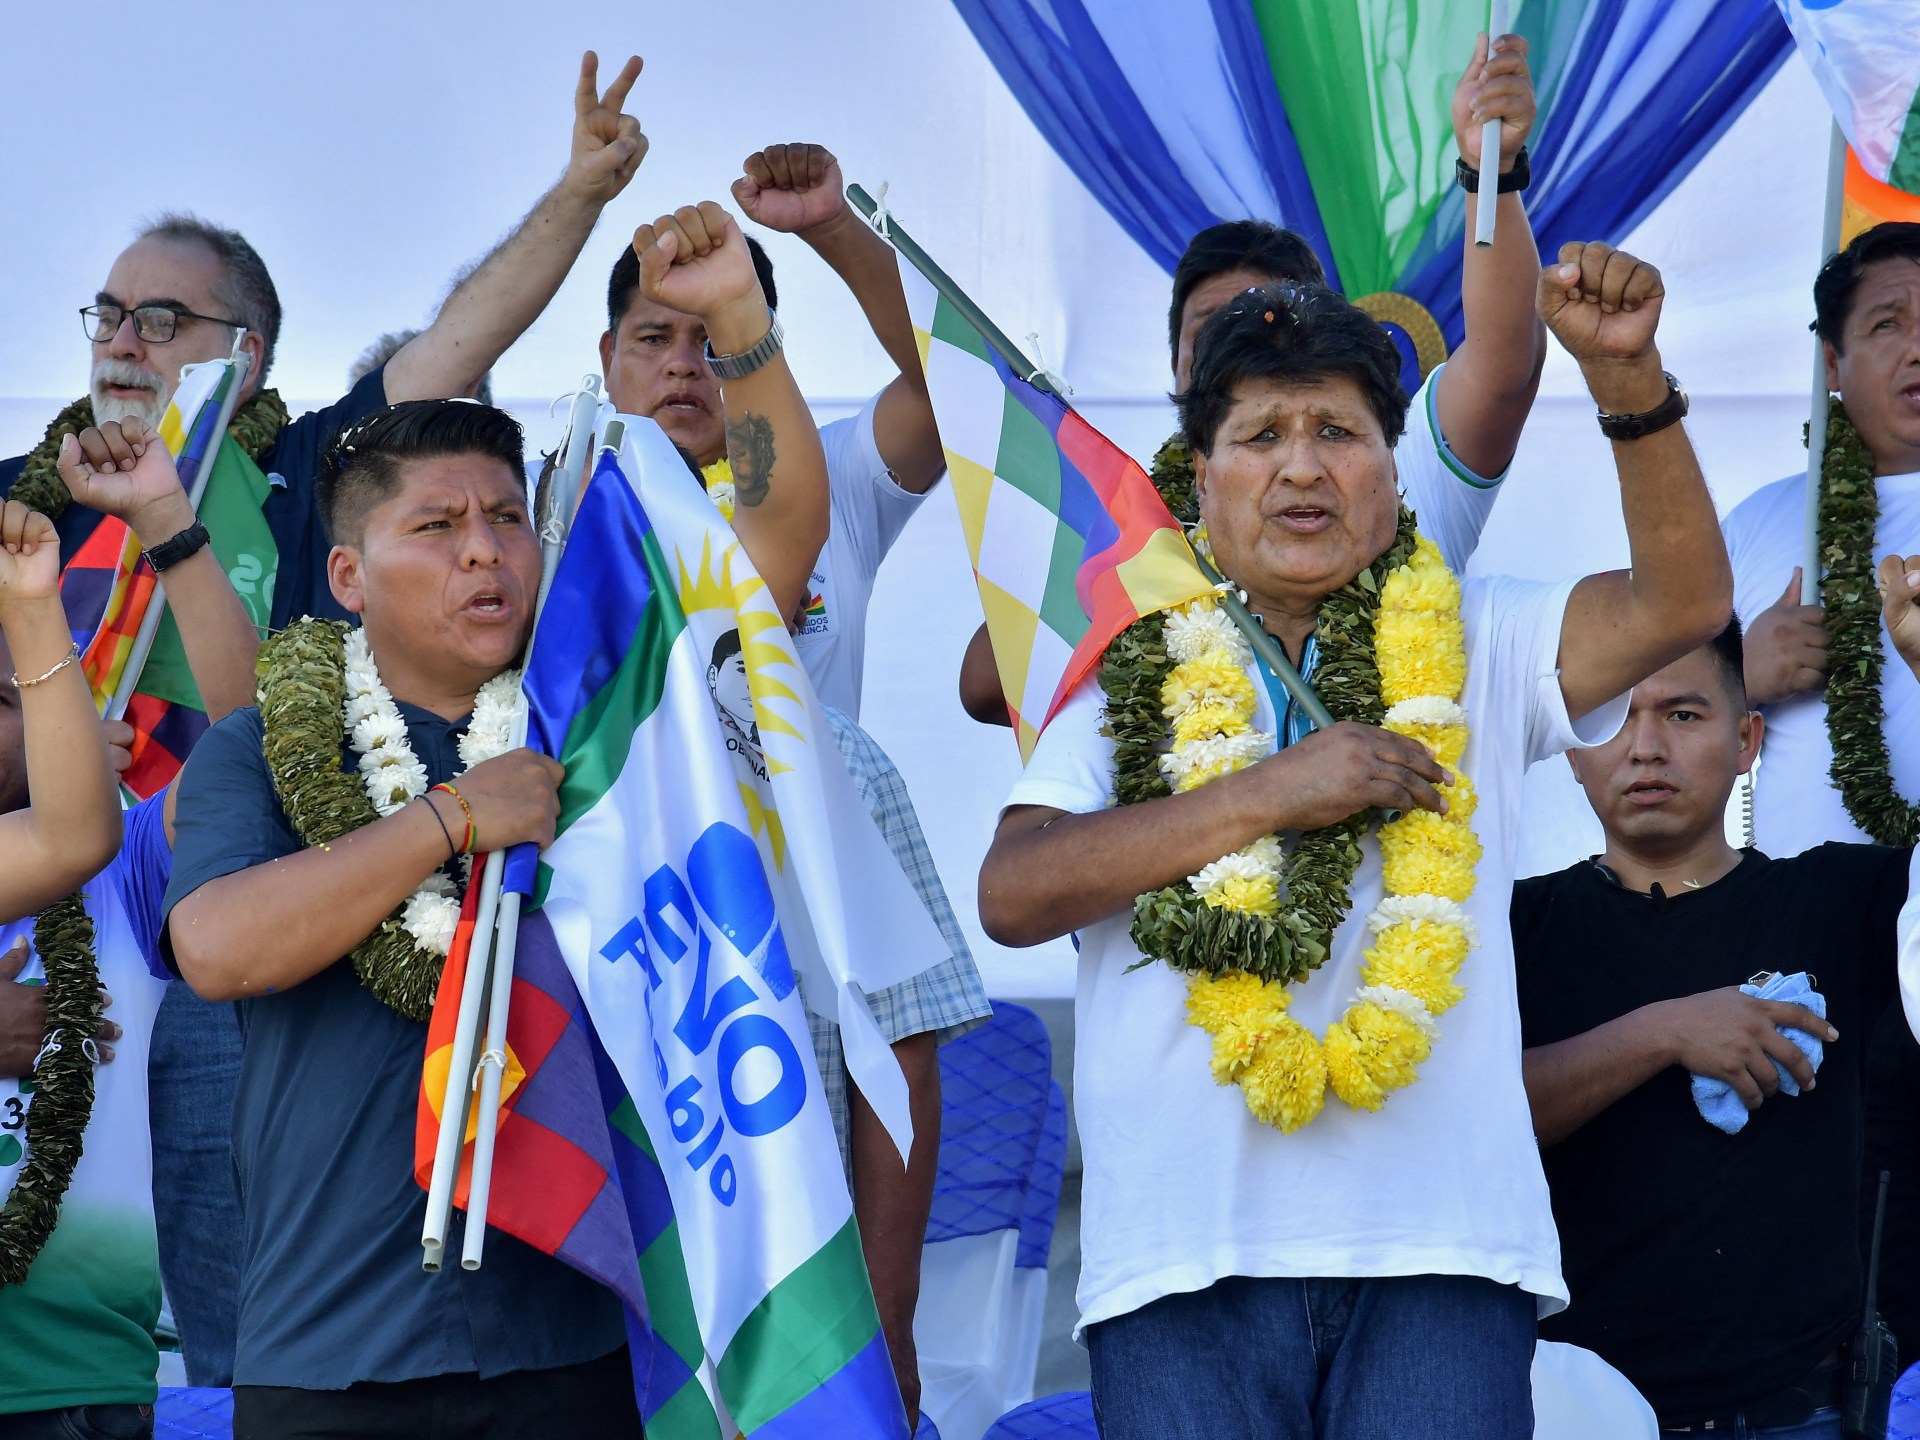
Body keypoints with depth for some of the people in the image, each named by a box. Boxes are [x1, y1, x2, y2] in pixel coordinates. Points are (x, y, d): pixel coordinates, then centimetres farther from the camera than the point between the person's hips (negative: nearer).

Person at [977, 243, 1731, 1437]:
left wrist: (1626, 374, -12)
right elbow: (1012, 896, 0)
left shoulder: (1471, 650, 15)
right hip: (1189, 1250, 0)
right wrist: (1267, 793, -6)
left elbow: (1683, 600, 1)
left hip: (1441, 1247, 0)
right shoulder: (1133, 682, 14)